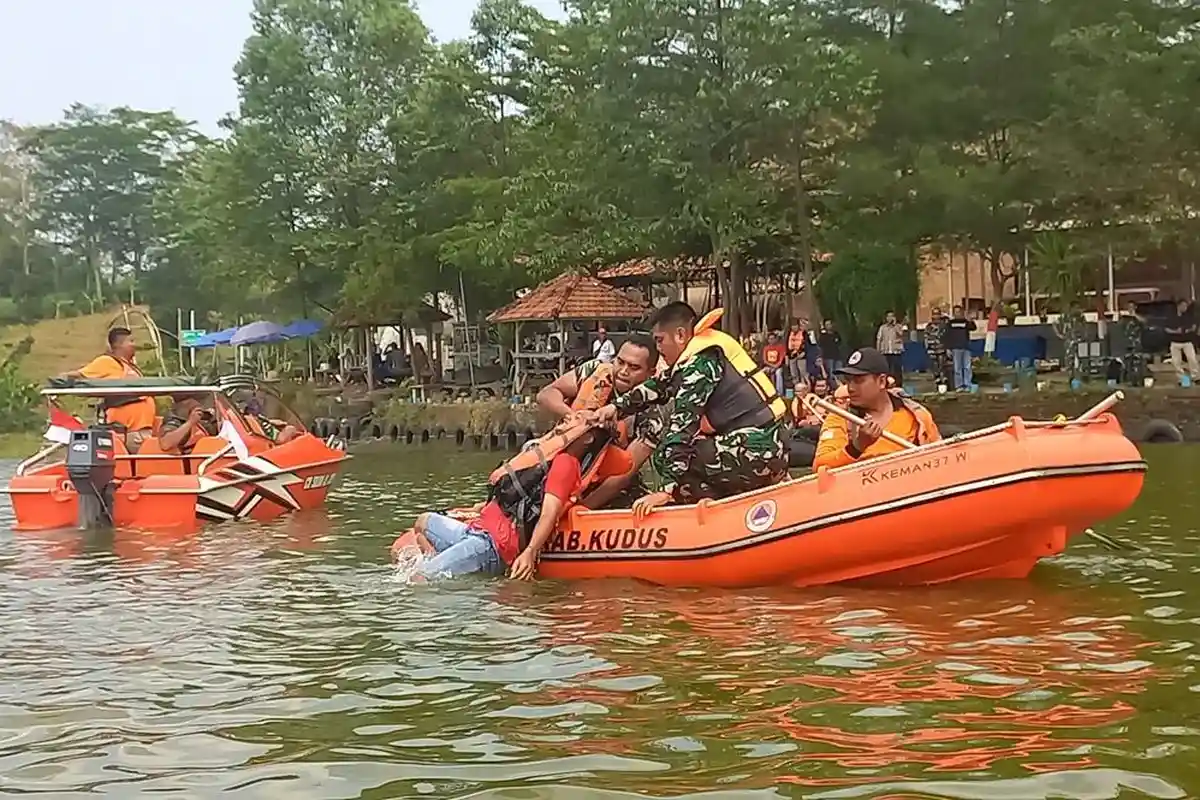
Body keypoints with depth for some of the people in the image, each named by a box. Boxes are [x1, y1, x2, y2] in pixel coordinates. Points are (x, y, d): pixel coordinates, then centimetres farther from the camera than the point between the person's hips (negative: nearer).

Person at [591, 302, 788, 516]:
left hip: (755, 452, -10)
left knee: (668, 456, -7)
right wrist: (617, 406, 15)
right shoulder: (704, 351, 14)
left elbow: (683, 423, -18)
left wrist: (668, 490, -21)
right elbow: (661, 386, 24)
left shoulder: (701, 361, -13)